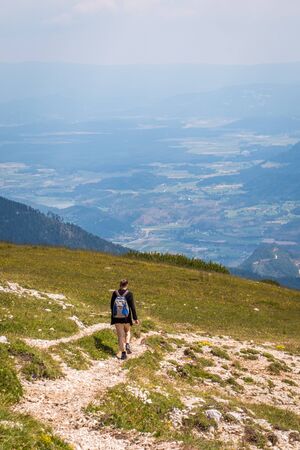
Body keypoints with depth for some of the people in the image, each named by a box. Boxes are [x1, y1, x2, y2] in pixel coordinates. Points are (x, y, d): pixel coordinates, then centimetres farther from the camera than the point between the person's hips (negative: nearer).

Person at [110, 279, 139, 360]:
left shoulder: (115, 293, -4)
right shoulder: (129, 294, -11)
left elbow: (112, 305, 5)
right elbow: (132, 307, -11)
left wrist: (113, 315, 21)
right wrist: (135, 318, -5)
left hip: (117, 318, 1)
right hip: (126, 318, -1)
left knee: (120, 335, 8)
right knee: (127, 331, 25)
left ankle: (123, 353, 6)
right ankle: (127, 344, 2)